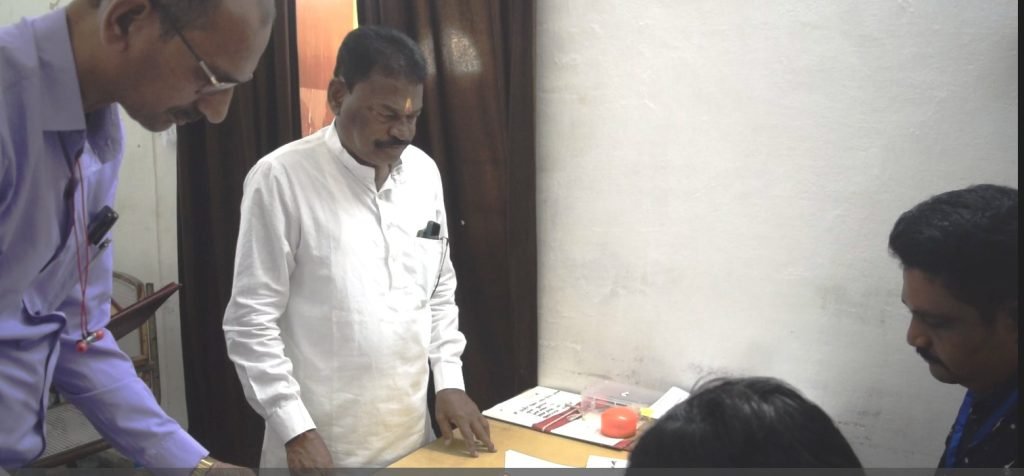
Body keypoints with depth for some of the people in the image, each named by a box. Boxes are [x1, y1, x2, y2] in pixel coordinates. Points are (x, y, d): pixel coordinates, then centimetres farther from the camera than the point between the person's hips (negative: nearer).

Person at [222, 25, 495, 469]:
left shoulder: (423, 172, 3)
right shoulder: (281, 178, -14)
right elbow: (250, 320, -12)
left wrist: (449, 381, 3)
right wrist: (295, 430, -16)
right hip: (321, 440, -5)